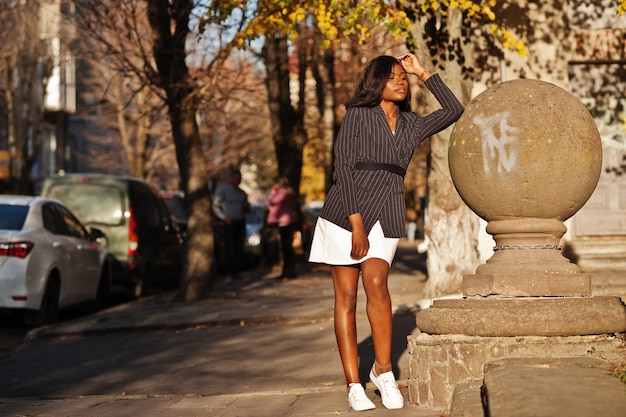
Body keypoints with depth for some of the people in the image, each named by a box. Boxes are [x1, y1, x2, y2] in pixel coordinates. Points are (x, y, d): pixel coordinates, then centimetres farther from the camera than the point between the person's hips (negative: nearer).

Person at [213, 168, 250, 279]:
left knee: (239, 248, -1)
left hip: (240, 223, 6)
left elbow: (246, 210, 24)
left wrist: (246, 207, 0)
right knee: (229, 247, -12)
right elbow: (216, 207, -5)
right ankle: (229, 272, -11)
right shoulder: (222, 190, -1)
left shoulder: (242, 193, 17)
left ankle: (237, 271, 1)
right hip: (228, 223, -6)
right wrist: (224, 217, -18)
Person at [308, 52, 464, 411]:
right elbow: (344, 168, -8)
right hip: (346, 211, -3)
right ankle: (354, 385, -1)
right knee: (346, 297, -3)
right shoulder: (358, 116, -1)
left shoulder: (412, 125, 15)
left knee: (376, 284, -20)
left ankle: (383, 369, -8)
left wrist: (423, 73, 11)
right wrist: (357, 225, -15)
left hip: (387, 215, 3)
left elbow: (455, 110, 13)